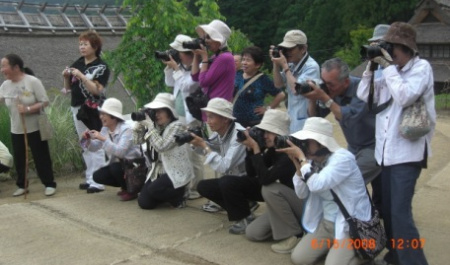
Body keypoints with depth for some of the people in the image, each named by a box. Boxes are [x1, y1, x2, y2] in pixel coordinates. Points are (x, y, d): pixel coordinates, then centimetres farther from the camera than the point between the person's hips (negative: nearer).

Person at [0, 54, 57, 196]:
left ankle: (50, 184, 14)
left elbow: (45, 102, -14)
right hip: (16, 130, 5)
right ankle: (22, 185, 26)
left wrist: (28, 109, -24)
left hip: (35, 129, -5)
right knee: (19, 159, 11)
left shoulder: (33, 81, -14)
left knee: (41, 157, 2)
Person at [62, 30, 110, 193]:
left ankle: (98, 182, -2)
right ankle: (90, 178, 21)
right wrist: (66, 77, -4)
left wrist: (81, 76, -23)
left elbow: (97, 90, -20)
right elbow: (68, 88, 14)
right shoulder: (78, 63, 9)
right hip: (77, 108, 7)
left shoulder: (101, 67, -8)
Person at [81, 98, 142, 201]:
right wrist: (88, 139, -16)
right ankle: (126, 185, 12)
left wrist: (103, 139, -35)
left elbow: (120, 152, -33)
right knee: (97, 176, -7)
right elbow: (94, 148, 4)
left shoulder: (126, 129, -21)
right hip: (116, 164, 8)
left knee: (115, 167, -33)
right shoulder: (105, 129, 2)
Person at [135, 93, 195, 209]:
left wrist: (150, 126, -21)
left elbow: (161, 146, -25)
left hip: (177, 173, -7)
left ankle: (178, 196, 0)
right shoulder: (157, 126, 6)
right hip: (159, 171, 7)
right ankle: (169, 195, 26)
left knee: (153, 190, -30)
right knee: (144, 202, -1)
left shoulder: (177, 126, -14)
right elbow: (138, 140, 7)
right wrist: (140, 122, -6)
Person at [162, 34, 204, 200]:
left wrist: (175, 68, -14)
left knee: (192, 153, -5)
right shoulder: (182, 67, 13)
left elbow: (186, 86, -23)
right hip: (179, 115, 9)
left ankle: (195, 189, 5)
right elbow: (170, 83, 22)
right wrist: (168, 67, 9)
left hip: (191, 117, -9)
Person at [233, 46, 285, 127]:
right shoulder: (238, 75, 8)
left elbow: (280, 95, -8)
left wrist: (268, 108, -6)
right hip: (235, 120, 6)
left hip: (254, 123, -5)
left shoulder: (262, 79, -8)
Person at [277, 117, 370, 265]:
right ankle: (333, 246, 19)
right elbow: (302, 194, 1)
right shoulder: (314, 161, 2)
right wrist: (297, 163, -10)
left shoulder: (343, 158, -20)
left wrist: (301, 157, -23)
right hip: (326, 223, 7)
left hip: (350, 225, -7)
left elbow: (317, 185, -33)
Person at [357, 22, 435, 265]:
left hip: (407, 152, -7)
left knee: (400, 213, -13)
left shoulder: (422, 67, -6)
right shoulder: (390, 72, 13)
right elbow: (363, 96, 9)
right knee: (387, 210, 15)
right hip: (386, 151, 7)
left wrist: (388, 66, -13)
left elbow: (405, 97, -21)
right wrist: (371, 66, 1)